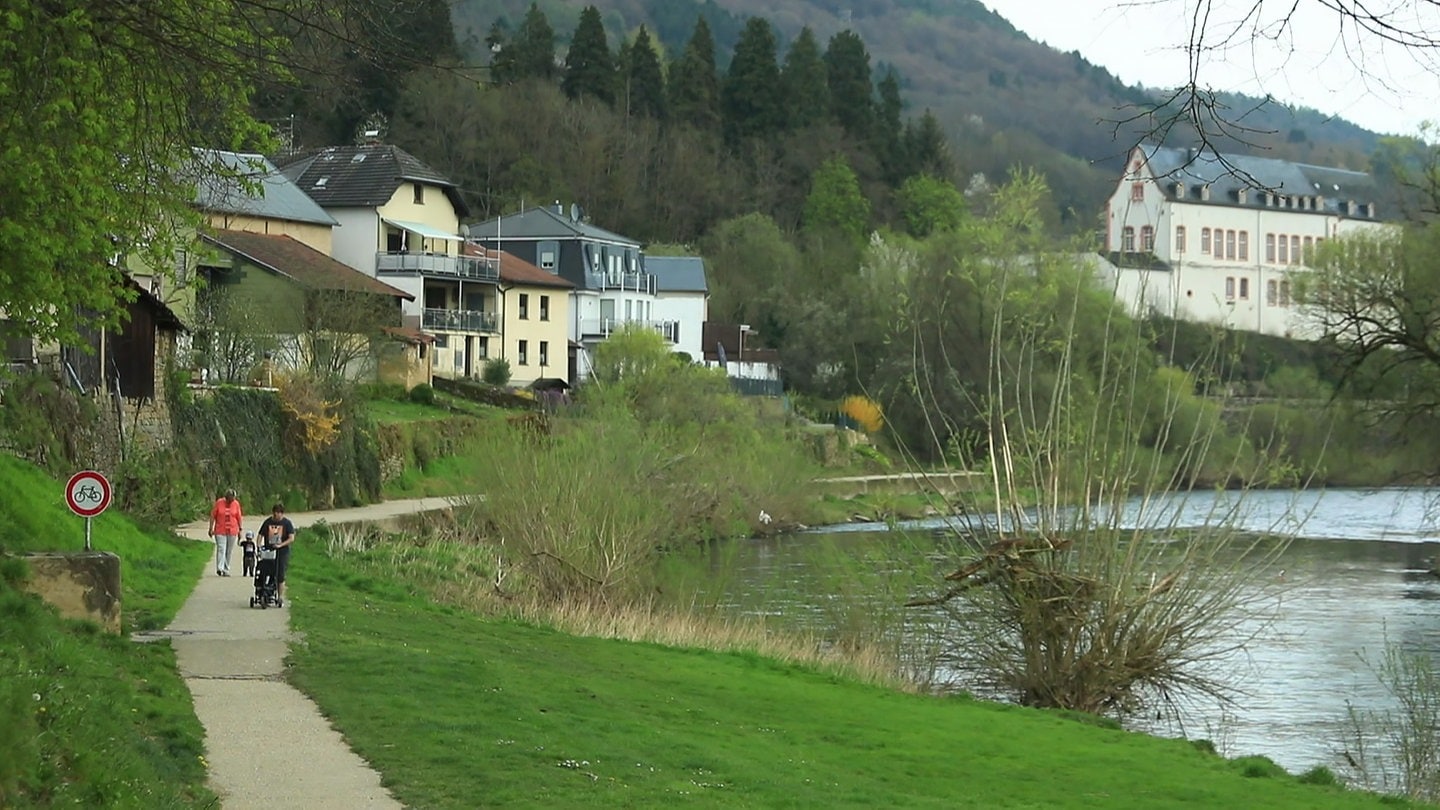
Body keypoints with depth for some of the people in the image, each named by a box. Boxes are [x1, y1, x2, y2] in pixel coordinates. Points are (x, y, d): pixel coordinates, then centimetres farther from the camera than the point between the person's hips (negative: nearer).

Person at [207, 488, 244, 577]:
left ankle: (226, 570, 14)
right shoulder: (219, 503, -4)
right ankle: (220, 568, -18)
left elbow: (239, 518, 8)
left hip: (232, 532, 2)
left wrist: (240, 530, 6)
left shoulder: (236, 504, 2)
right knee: (221, 549, -13)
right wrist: (211, 528, -3)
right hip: (220, 531, -2)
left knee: (229, 551, 6)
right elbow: (212, 516, 1)